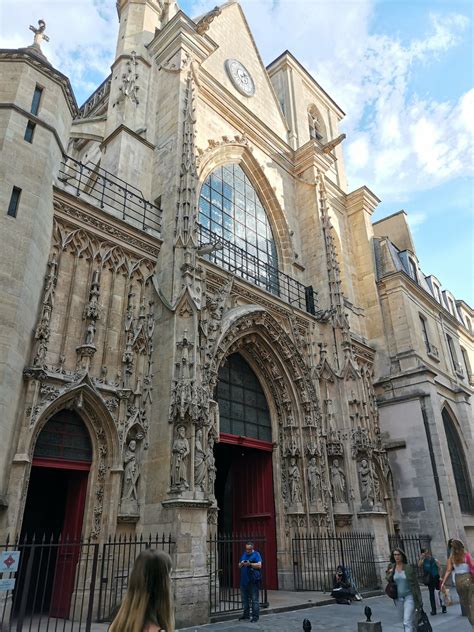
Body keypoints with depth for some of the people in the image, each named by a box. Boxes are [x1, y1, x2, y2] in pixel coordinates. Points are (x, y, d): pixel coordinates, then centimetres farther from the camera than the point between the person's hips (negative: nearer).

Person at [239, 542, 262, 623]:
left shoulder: (256, 554, -3)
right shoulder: (244, 554, 15)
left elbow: (259, 565, -14)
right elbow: (239, 565, 17)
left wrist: (250, 564, -22)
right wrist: (241, 564, -5)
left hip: (253, 581, -6)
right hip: (244, 580, 6)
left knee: (254, 599, -2)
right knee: (245, 599, 15)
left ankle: (255, 616, 5)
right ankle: (246, 614, 27)